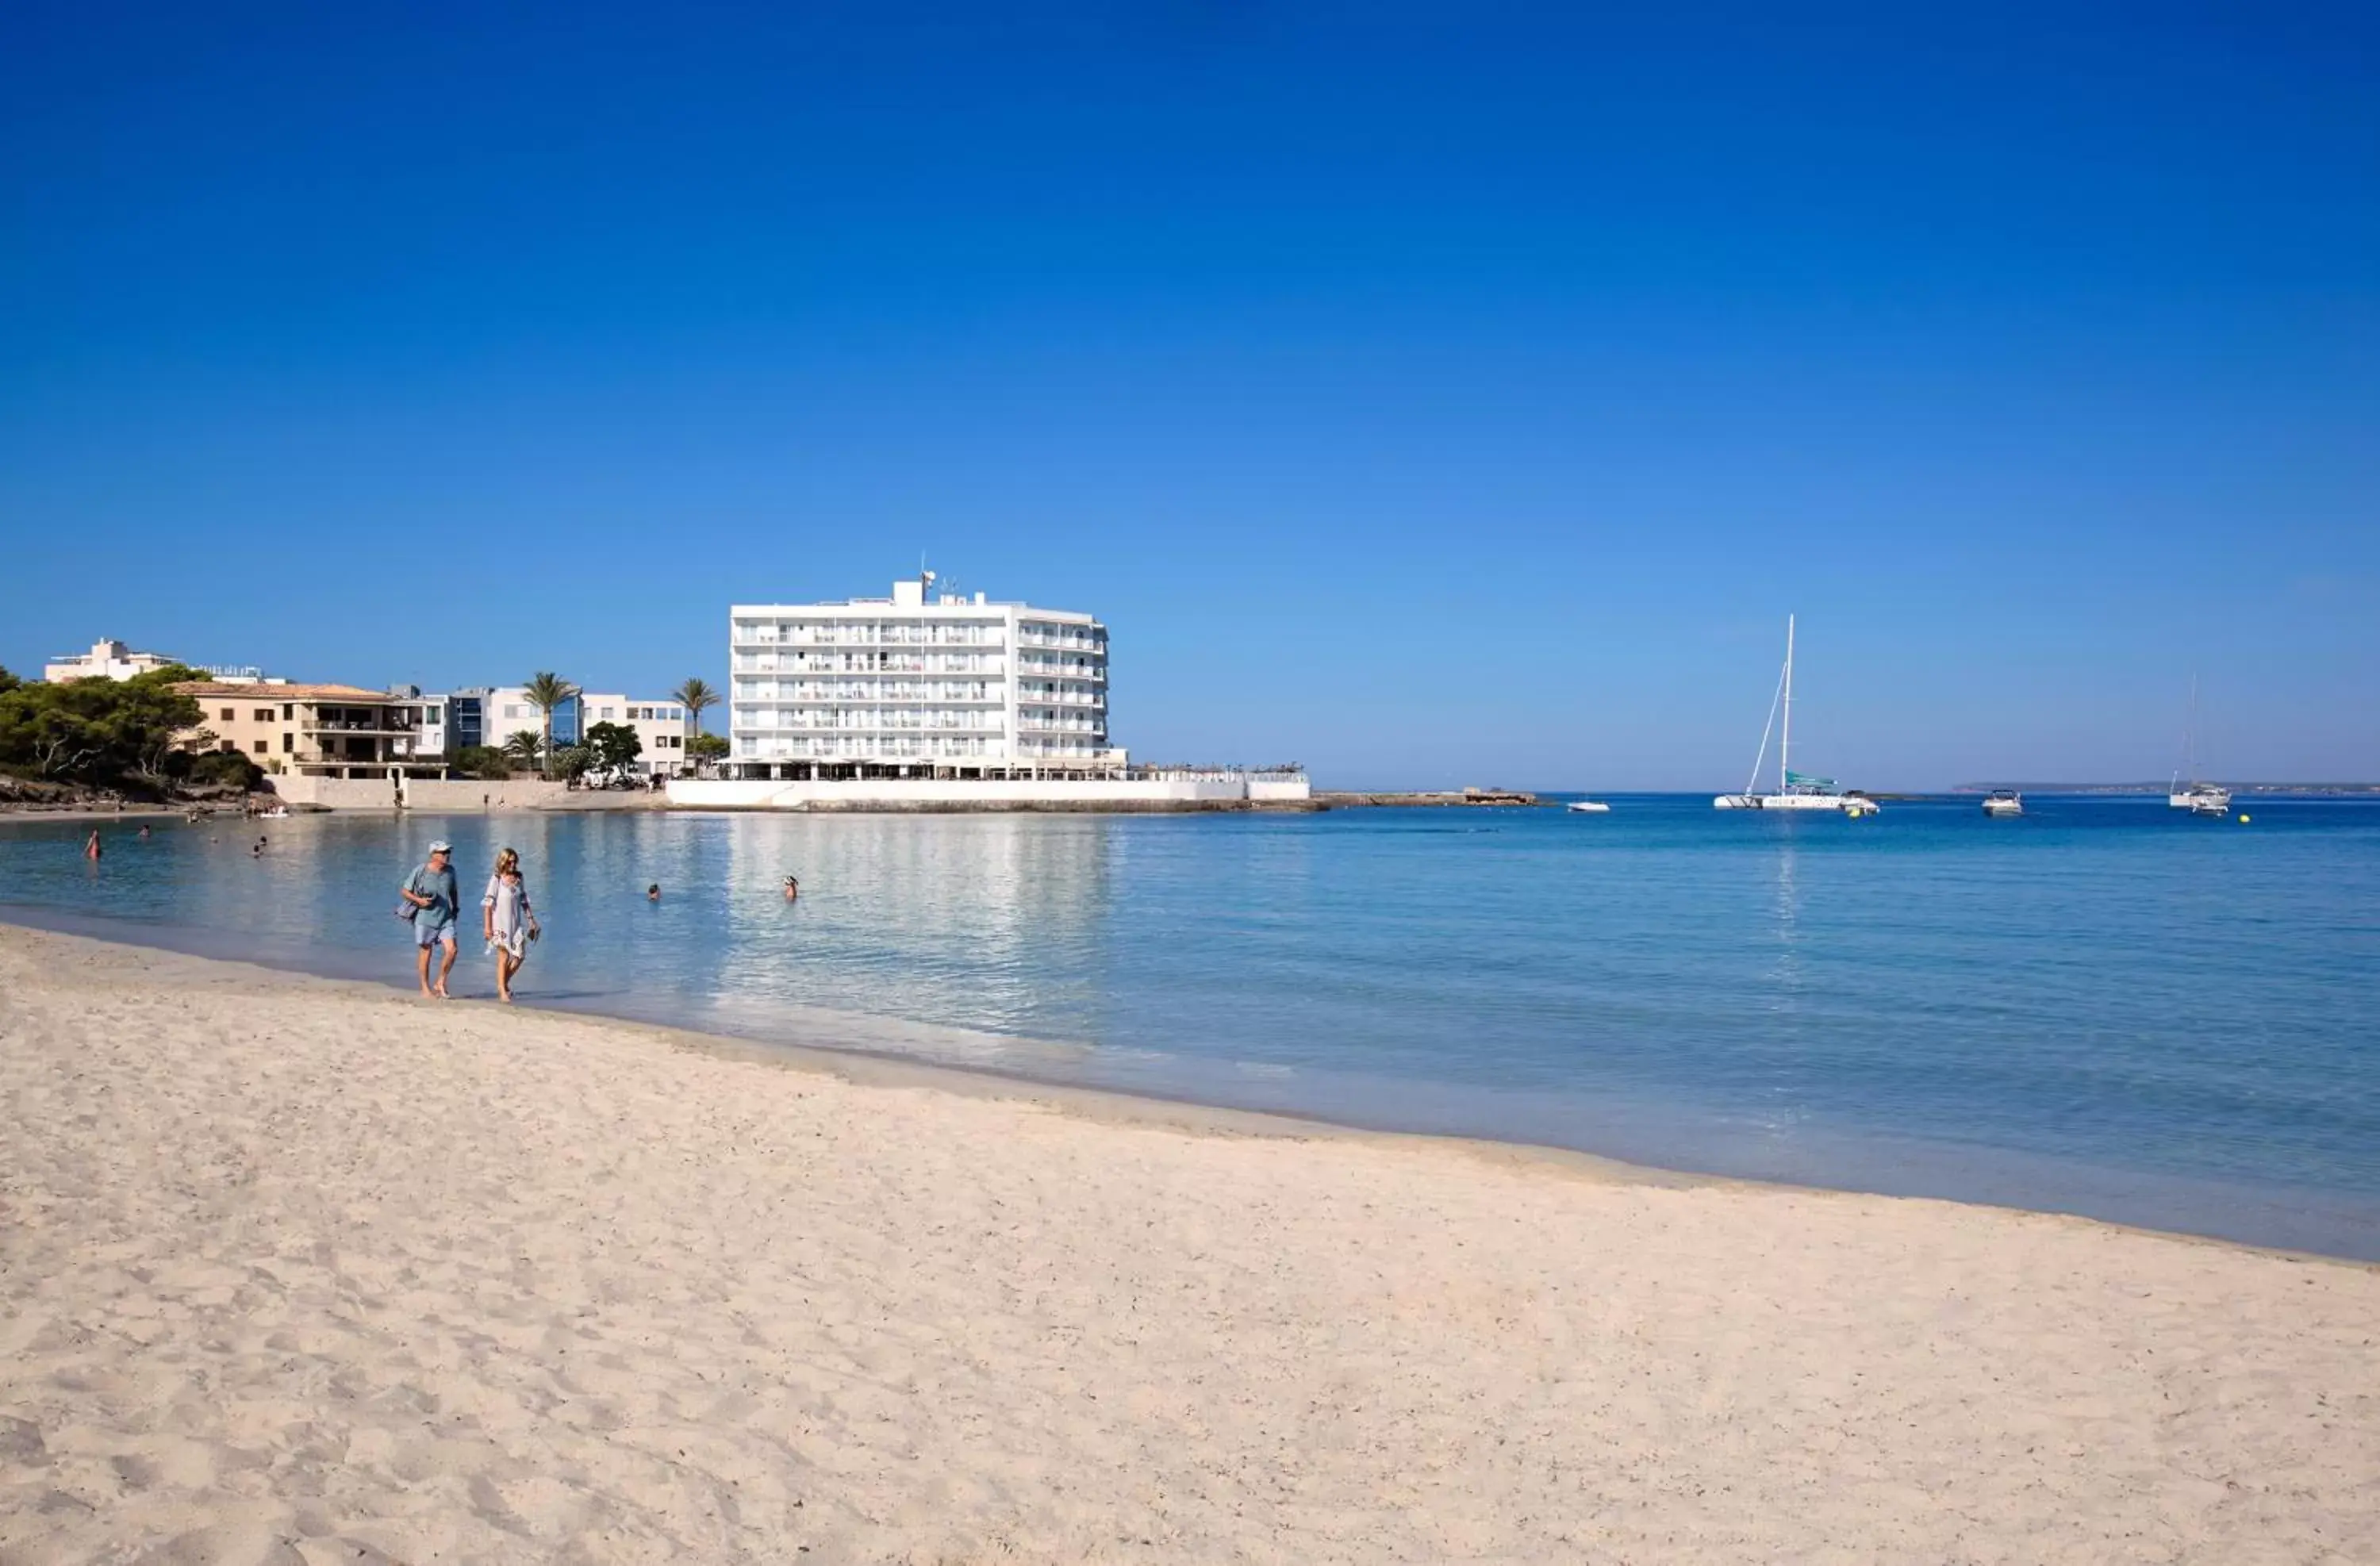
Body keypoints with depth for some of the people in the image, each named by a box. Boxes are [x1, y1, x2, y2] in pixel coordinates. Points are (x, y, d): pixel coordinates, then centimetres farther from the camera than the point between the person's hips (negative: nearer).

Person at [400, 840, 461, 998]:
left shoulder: (450, 871, 4)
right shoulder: (421, 871, -9)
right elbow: (404, 891, -2)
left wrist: (454, 910, 19)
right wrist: (419, 900, -16)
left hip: (446, 918, 4)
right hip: (425, 918, -4)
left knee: (452, 950, -9)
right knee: (425, 952, 5)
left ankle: (440, 984, 8)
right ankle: (425, 988, 17)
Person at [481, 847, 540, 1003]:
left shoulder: (519, 878, 6)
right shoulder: (496, 880, -8)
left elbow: (524, 901, 13)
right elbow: (488, 904, -9)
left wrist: (531, 920, 10)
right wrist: (487, 926, -14)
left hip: (516, 923, 5)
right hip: (501, 923, -5)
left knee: (520, 954, 0)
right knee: (504, 956, -2)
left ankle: (504, 982, 20)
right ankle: (503, 991, 8)